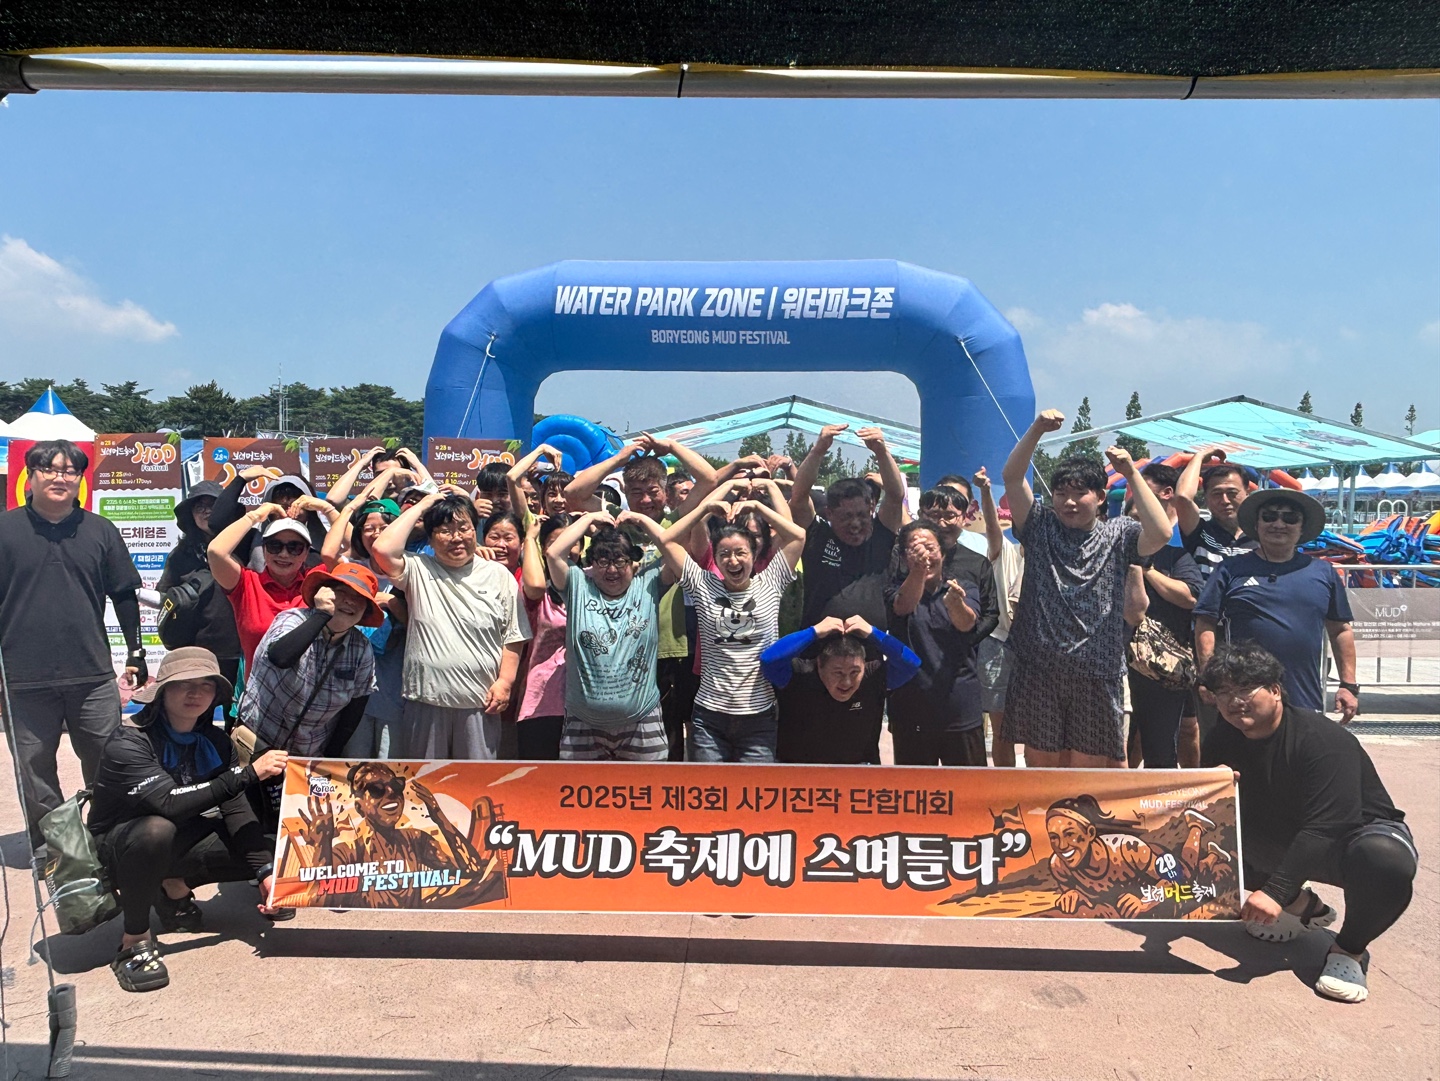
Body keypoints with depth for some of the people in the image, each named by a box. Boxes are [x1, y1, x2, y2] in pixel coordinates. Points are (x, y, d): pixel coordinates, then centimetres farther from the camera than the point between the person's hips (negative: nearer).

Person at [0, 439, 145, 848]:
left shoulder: (101, 531, 7)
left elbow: (125, 595, 11)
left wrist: (136, 654, 8)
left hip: (93, 676, 1)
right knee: (34, 770, 8)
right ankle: (47, 841, 23)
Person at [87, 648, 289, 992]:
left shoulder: (214, 742, -6)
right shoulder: (127, 742, -24)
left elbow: (236, 811, -12)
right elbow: (170, 802, -38)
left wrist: (266, 872, -24)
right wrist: (249, 773, -35)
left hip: (178, 843, 6)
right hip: (118, 848, -6)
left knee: (268, 854, -11)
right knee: (157, 830, -40)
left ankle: (174, 887, 11)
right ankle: (135, 939, -19)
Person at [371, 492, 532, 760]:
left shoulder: (499, 576, 3)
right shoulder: (418, 570, 3)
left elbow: (513, 636, 3)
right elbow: (383, 549, -16)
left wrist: (505, 682, -6)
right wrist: (420, 507, -7)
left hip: (480, 702, 0)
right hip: (427, 700, 0)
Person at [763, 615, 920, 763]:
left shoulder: (874, 677, -12)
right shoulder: (799, 675, -19)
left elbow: (911, 664, -22)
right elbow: (769, 659, -35)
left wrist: (873, 633, -27)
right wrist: (814, 632, -34)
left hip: (857, 770, 2)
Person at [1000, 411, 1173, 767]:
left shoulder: (1116, 535, 4)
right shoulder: (1040, 527, 6)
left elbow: (1160, 534, -16)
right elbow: (1011, 477, -5)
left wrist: (1131, 474, -16)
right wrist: (1037, 429, -16)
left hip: (1096, 673, -1)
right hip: (1038, 670, 1)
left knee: (1090, 766, 8)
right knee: (1041, 764, 9)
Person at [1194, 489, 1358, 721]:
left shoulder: (1324, 573, 12)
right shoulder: (1232, 570, 3)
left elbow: (1340, 631, 15)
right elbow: (1206, 625, 0)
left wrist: (1348, 685, 10)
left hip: (1306, 703, 3)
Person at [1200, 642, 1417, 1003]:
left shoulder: (1323, 740, -27)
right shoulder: (1223, 742, -6)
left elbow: (1324, 829, -34)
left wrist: (1276, 891, -39)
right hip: (1286, 841, 7)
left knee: (1386, 860, -40)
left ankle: (1350, 948, -10)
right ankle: (1302, 907, 9)